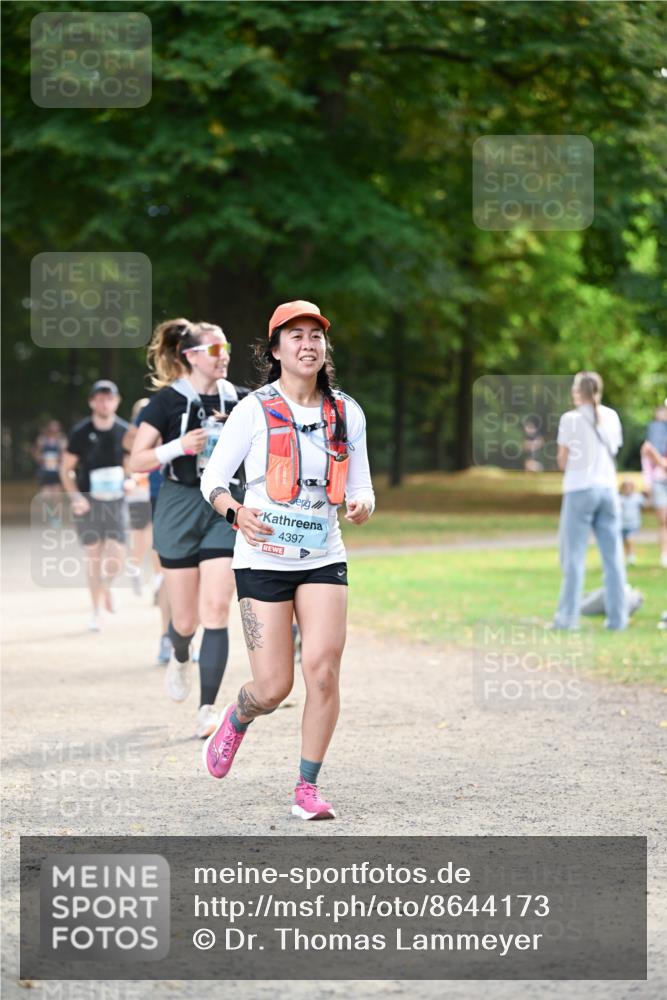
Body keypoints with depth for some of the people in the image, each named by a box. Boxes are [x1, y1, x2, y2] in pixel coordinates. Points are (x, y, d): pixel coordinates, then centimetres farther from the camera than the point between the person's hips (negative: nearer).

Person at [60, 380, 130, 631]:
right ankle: (96, 612, 14)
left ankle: (106, 584, 28)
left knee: (117, 556, -7)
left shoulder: (124, 432, 0)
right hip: (87, 500, -1)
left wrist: (129, 481, -7)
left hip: (115, 499, 1)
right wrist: (75, 497, -13)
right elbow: (66, 470, 1)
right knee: (93, 554, 1)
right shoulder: (80, 432, -5)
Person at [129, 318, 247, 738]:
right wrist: (178, 447, -23)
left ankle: (208, 708, -10)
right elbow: (137, 461, -8)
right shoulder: (169, 400, -6)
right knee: (186, 618, 5)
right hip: (179, 510, -2)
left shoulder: (237, 400, 5)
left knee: (216, 609, -12)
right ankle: (181, 657, 43)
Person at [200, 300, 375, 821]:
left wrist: (361, 506, -14)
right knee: (274, 686, -5)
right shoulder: (255, 409, -4)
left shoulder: (346, 413, 6)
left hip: (323, 558, 3)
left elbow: (361, 489, 11)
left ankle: (308, 787, 0)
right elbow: (213, 478, 0)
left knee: (323, 666, -15)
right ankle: (237, 718, 33)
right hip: (263, 558, -2)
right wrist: (236, 512, -21)